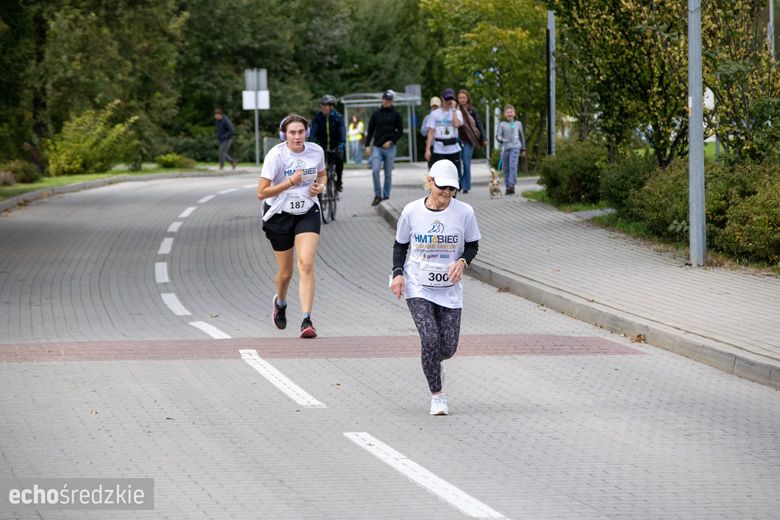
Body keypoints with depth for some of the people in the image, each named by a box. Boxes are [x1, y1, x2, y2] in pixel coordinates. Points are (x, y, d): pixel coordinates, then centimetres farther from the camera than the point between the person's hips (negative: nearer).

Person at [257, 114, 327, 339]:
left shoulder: (316, 151, -4)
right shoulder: (276, 155, -16)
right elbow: (261, 193, -17)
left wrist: (320, 186, -4)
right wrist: (290, 182, -26)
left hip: (308, 213, 2)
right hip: (279, 215, -2)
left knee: (306, 263, -18)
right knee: (285, 272, 9)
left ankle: (306, 321, -20)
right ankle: (280, 303, 45)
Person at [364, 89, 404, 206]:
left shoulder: (396, 115, 3)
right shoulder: (376, 114, 8)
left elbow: (400, 131, 3)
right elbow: (370, 131, 10)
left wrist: (391, 141, -10)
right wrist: (367, 145, 0)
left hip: (390, 148, -1)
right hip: (377, 147, 1)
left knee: (388, 173, 4)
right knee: (375, 171, -13)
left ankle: (386, 196, 13)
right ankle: (377, 195, -6)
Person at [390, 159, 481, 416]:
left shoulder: (464, 212, -6)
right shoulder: (412, 211, -6)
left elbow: (472, 245, 8)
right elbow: (400, 245, 7)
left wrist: (462, 262, -13)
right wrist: (398, 273, -8)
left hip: (450, 288, 2)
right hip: (417, 287, -2)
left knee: (449, 347, 0)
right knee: (430, 339, -17)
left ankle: (433, 363, 39)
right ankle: (436, 395, -1)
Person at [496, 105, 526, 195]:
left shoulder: (518, 124, 14)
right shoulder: (502, 125, 8)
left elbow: (522, 137, 23)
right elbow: (498, 135, 0)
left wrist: (523, 149, 25)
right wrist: (501, 139, -23)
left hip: (515, 147, -1)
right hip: (505, 148, 1)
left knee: (513, 166, -18)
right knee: (505, 168, 3)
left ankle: (512, 185, -22)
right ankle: (507, 186, 14)